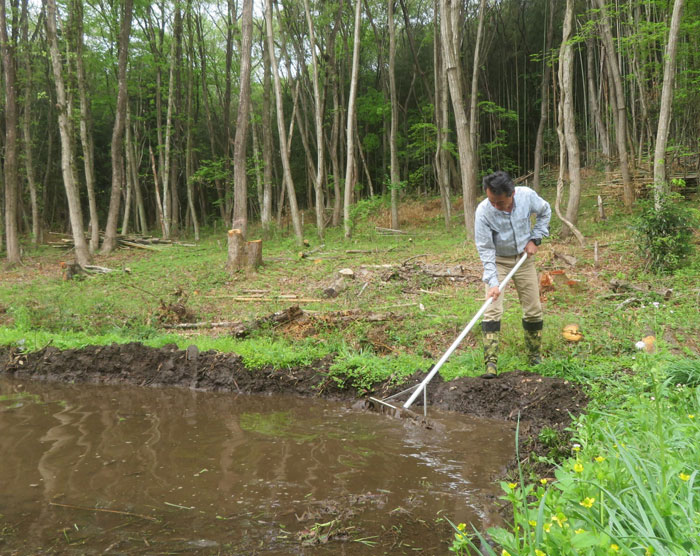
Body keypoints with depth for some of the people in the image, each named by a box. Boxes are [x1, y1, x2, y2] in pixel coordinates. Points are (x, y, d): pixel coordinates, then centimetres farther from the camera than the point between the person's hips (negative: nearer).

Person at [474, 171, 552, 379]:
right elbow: (485, 250, -23)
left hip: (524, 258, 3)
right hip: (497, 260, -3)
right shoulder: (483, 212, -28)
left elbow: (545, 212, 3)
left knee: (533, 309, 8)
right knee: (492, 310, -14)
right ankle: (491, 363, -15)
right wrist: (492, 283, -30)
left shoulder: (527, 196, -20)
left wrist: (535, 239, -6)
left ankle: (535, 355, 26)